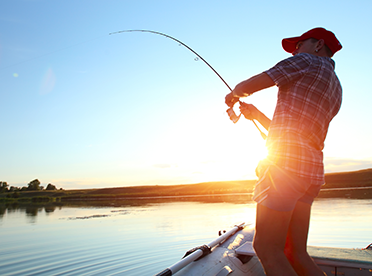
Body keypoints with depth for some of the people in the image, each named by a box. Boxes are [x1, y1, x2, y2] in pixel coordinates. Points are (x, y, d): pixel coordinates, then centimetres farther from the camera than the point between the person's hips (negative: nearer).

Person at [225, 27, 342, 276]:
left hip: (286, 161, -9)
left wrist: (233, 95, 22)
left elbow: (247, 86, 1)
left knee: (266, 247, -7)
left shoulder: (308, 61, 5)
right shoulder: (335, 89, 28)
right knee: (295, 254, 11)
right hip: (312, 169, 9)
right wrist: (256, 114, 29)